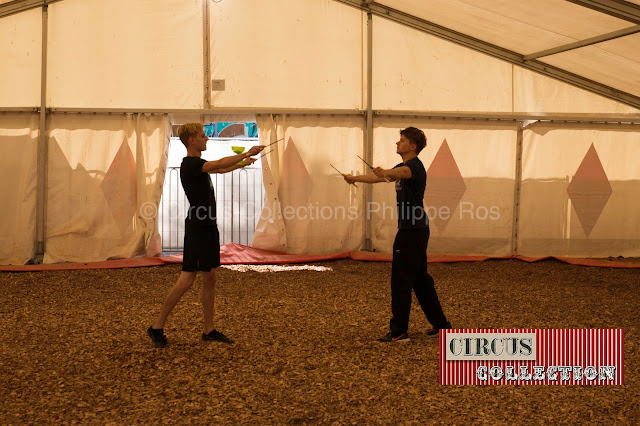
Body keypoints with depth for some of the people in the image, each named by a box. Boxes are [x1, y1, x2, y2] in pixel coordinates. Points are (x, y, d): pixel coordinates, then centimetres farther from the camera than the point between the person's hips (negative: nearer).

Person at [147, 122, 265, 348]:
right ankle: (157, 326, 1)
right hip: (197, 228, -10)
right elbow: (219, 164, -27)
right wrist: (247, 153, -19)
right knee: (187, 280, -8)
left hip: (209, 227, 10)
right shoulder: (189, 164, -15)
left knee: (209, 278, 10)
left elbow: (219, 169, 33)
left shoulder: (198, 164, 14)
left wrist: (242, 163, 24)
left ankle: (209, 330, 16)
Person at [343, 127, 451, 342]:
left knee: (401, 280, -7)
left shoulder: (415, 166, -14)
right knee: (420, 280, 15)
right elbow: (377, 177, 25)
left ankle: (399, 331, -2)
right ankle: (440, 324, 22)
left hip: (413, 230, -10)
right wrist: (355, 178, 21)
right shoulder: (404, 167, 17)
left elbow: (402, 172, -38)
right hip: (411, 229, 10)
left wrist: (386, 173, -56)